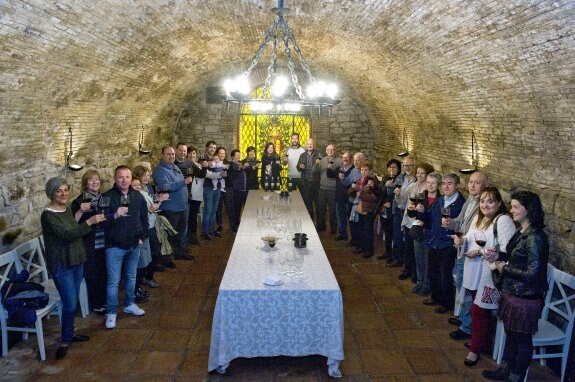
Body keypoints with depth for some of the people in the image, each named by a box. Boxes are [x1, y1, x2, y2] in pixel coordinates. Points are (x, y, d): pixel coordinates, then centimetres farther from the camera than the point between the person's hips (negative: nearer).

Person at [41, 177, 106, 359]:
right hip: (61, 265, -7)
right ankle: (65, 341, 12)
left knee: (72, 302, 16)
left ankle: (69, 333, 32)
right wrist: (89, 222, -31)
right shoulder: (48, 215, -18)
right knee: (70, 304, -5)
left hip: (76, 260, 7)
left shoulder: (67, 210, 6)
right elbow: (66, 234, -29)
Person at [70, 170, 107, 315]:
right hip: (89, 245, -5)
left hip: (104, 242, 5)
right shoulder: (79, 201, -8)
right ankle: (95, 305, 17)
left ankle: (104, 301, 29)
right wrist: (80, 211, -27)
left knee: (104, 273, 13)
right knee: (92, 275, 3)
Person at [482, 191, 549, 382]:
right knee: (511, 333, 22)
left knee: (522, 339, 10)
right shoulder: (521, 232, 5)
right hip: (512, 293, 9)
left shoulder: (535, 237, -23)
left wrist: (505, 269, -14)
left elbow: (532, 273, -24)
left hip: (525, 299, -9)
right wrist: (499, 255, 0)